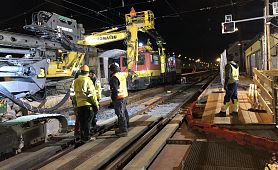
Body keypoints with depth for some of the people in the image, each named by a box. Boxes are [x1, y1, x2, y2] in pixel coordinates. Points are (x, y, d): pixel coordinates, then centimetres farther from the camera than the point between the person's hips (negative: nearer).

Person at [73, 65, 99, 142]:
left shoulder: (76, 81, 6)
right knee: (87, 121, 3)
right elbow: (92, 93, -12)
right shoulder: (88, 81, -11)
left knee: (81, 121, 13)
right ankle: (86, 137, 5)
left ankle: (82, 137, 20)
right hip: (87, 103, -5)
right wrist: (96, 103, -5)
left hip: (79, 104, 5)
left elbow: (76, 93, 13)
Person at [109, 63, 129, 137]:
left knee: (120, 114, -4)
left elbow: (114, 90, -21)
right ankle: (122, 128, 30)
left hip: (119, 98, -10)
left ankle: (123, 131, 0)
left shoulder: (114, 78, -16)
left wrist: (113, 99, -14)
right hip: (124, 96, 10)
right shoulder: (122, 76, 12)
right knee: (124, 113, 16)